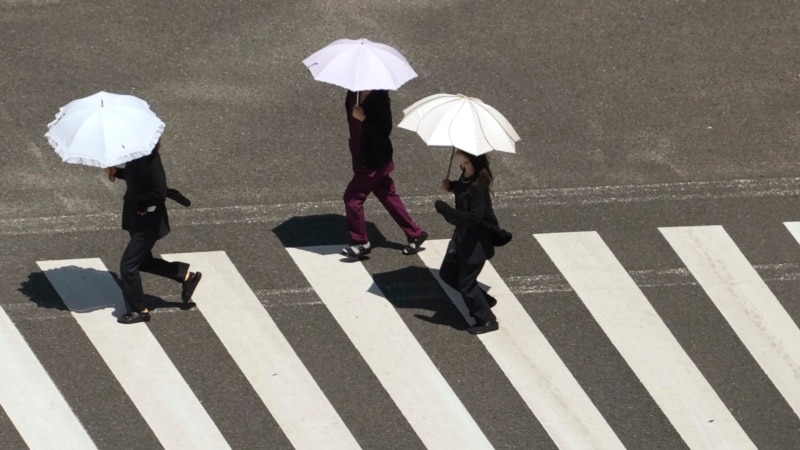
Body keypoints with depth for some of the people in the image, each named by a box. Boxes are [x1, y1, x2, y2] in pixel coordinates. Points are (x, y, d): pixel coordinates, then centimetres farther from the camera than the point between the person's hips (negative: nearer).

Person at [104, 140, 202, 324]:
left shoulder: (150, 159, -25)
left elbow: (159, 193, -29)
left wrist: (135, 201, -19)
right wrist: (116, 172, 3)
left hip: (149, 220, -10)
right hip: (137, 219, 10)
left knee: (128, 265, -3)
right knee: (142, 260, 21)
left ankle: (139, 311, 12)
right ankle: (186, 275, 33)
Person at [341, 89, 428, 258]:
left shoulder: (378, 97, -23)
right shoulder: (354, 93, -2)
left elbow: (384, 132, -25)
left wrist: (363, 119, -31)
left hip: (374, 160, -8)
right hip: (362, 157, 8)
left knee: (352, 197, -3)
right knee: (388, 195, 16)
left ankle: (360, 243, 13)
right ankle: (415, 234, 28)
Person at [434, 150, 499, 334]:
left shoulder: (479, 187, -29)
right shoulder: (466, 178, -2)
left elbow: (473, 218, -32)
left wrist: (444, 208, -30)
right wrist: (451, 186, 1)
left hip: (476, 243, -10)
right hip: (462, 237, 10)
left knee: (466, 283, 2)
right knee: (447, 274, 19)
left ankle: (487, 321, 20)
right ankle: (484, 300, 35)